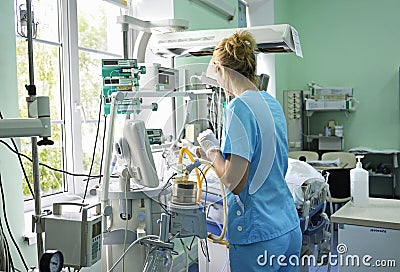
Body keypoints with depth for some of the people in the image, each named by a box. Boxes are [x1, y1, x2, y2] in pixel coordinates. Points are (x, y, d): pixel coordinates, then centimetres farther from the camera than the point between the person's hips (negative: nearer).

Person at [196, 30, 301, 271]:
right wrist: (216, 154, 23)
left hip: (258, 235, -8)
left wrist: (212, 149, -3)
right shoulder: (272, 103, 7)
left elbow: (234, 182, -20)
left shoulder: (239, 108, -18)